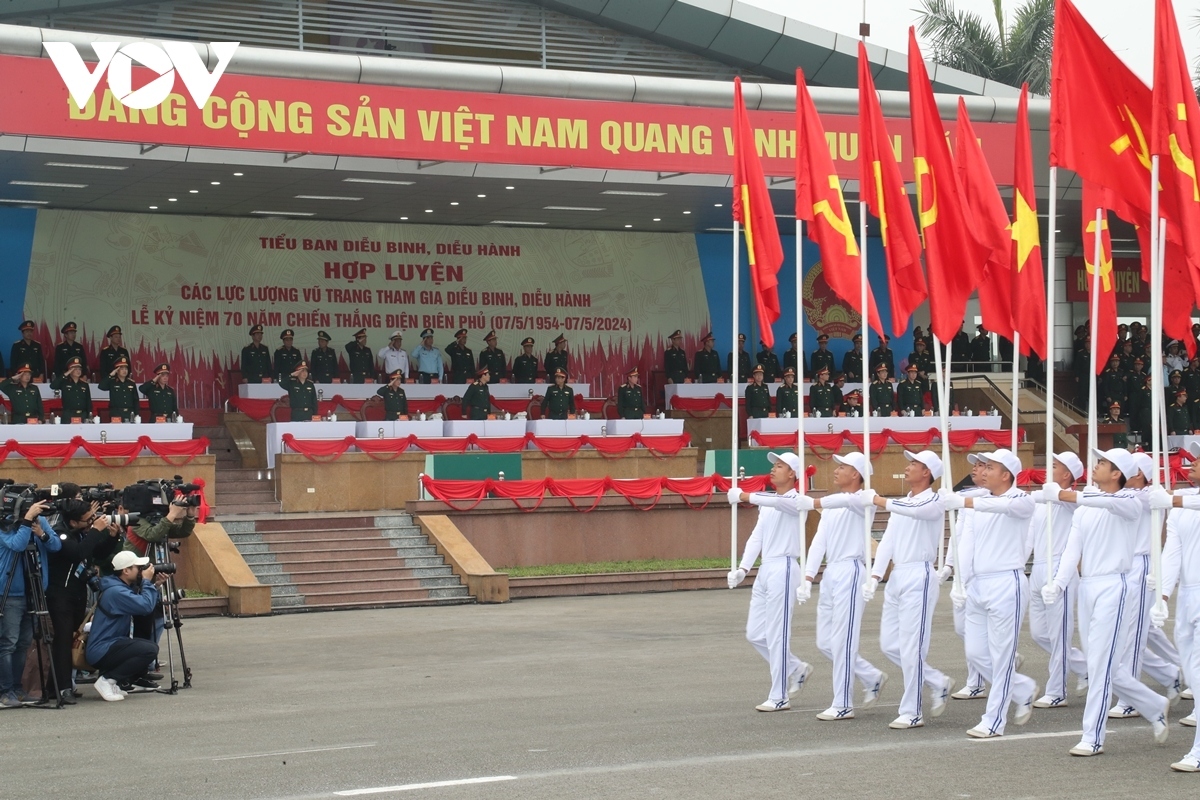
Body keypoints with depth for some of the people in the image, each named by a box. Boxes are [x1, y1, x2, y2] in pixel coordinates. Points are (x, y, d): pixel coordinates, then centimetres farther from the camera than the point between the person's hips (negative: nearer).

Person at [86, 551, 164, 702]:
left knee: (151, 645, 17)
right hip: (101, 652, -11)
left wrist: (155, 586, 4)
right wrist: (147, 582, -15)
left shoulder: (124, 587, 12)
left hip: (110, 644, 11)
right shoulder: (115, 591, -20)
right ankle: (107, 680, -13)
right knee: (149, 650, -24)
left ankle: (117, 682, 8)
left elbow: (145, 608, 14)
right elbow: (146, 606, -29)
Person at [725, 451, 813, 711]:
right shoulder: (768, 503, 19)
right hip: (765, 570, 9)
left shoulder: (796, 500, -6)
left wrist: (745, 496, -39)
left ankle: (779, 697, 0)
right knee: (754, 634, 10)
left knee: (776, 636, -7)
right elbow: (756, 537, 13)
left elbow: (779, 501, -28)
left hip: (783, 569, -9)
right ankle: (797, 670, 26)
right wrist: (743, 568, 2)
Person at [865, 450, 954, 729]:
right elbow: (887, 540, 9)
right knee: (889, 644, 9)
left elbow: (914, 509, -28)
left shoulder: (934, 501, -5)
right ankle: (939, 683, 23)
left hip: (919, 577, -8)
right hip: (896, 577, 8)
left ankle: (912, 713, 0)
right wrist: (875, 575, -1)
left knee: (911, 648, -8)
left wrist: (879, 501, -21)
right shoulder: (900, 504, 17)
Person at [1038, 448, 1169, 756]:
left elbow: (1109, 503, -29)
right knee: (1103, 664, 12)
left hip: (1112, 585, -7)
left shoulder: (1129, 502, -5)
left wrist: (1064, 495, -40)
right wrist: (1058, 582, -11)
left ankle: (1093, 737, -4)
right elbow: (1073, 547, 4)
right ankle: (1155, 706, 30)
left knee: (1101, 662, -9)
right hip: (1086, 586, 7)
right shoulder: (1085, 507, 14)